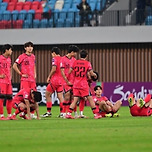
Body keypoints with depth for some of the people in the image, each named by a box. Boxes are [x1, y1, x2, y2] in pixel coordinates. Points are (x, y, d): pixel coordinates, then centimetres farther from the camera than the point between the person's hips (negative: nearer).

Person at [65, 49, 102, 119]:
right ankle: (96, 114, 2)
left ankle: (68, 113, -3)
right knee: (90, 98, 3)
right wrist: (95, 75, 15)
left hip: (75, 84, 4)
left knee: (75, 100, 6)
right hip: (84, 84, -4)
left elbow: (69, 72, 6)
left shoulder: (75, 62, 5)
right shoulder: (87, 63, -3)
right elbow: (91, 73, -7)